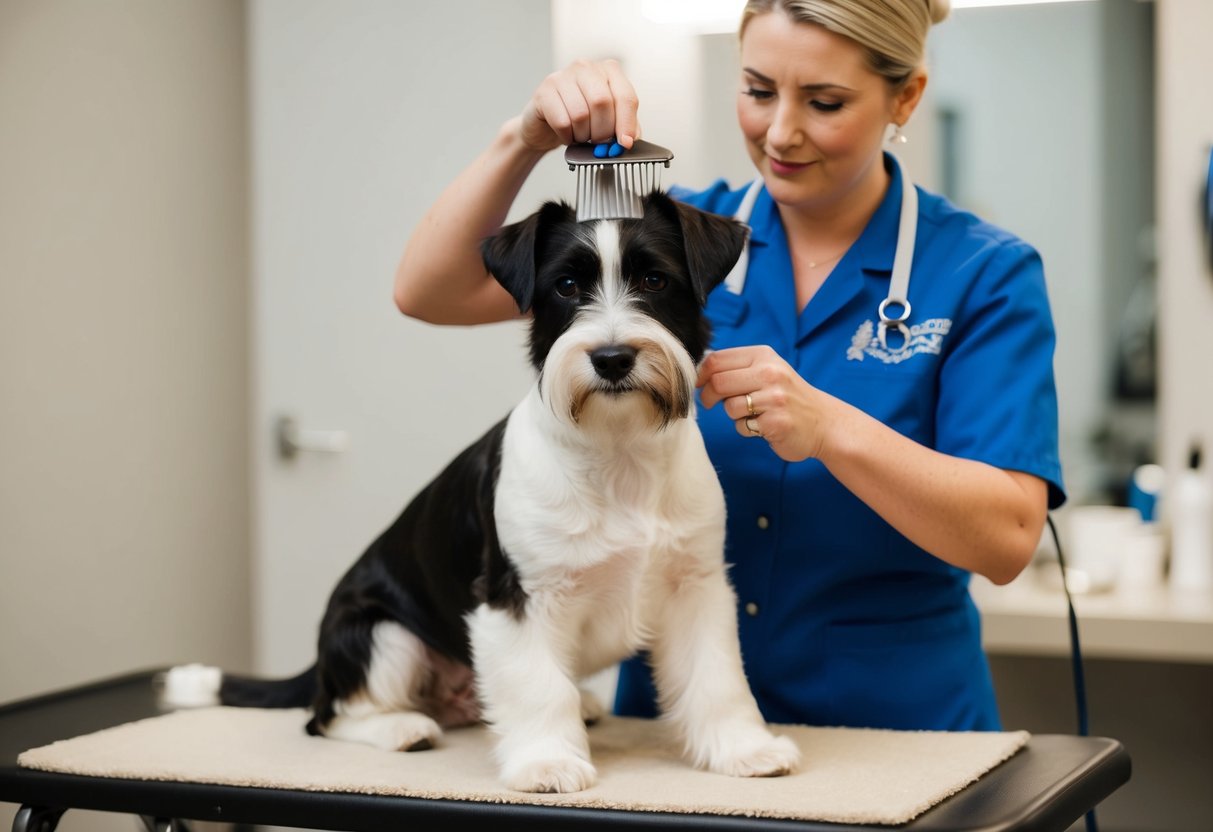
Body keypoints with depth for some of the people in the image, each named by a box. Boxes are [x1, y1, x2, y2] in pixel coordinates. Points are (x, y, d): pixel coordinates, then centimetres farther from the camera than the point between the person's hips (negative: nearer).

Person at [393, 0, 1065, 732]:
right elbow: (432, 291, -2)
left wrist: (829, 429, -28)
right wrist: (526, 142, -17)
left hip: (894, 721, -2)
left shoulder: (984, 274, -5)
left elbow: (1008, 538, -15)